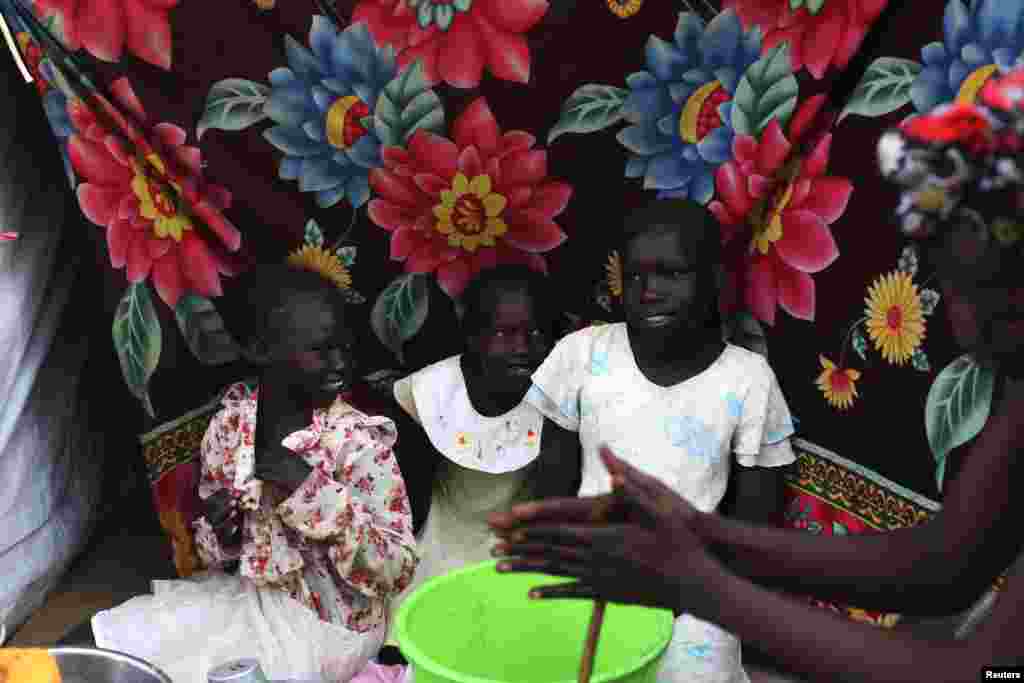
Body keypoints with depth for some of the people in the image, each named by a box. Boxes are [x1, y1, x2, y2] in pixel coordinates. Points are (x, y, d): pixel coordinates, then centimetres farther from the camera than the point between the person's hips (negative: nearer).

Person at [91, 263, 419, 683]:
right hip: (245, 595, 5)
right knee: (116, 638, -6)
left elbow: (398, 571, -21)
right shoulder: (230, 421, -5)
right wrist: (220, 531, -16)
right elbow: (218, 555, 9)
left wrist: (314, 491, -29)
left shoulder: (359, 439, -18)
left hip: (325, 620, -4)